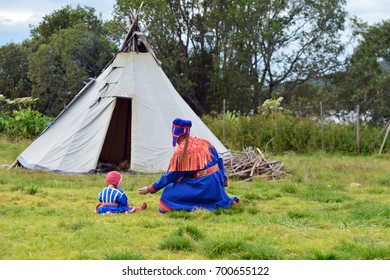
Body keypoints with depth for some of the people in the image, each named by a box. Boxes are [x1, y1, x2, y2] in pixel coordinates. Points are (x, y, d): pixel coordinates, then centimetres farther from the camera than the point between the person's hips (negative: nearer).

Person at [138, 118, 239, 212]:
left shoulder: (180, 152, -12)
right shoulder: (204, 142, 6)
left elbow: (169, 177, -7)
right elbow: (219, 161, 11)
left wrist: (149, 189, 2)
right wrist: (223, 180, 21)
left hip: (201, 187, -7)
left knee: (169, 193, -3)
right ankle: (229, 201, 11)